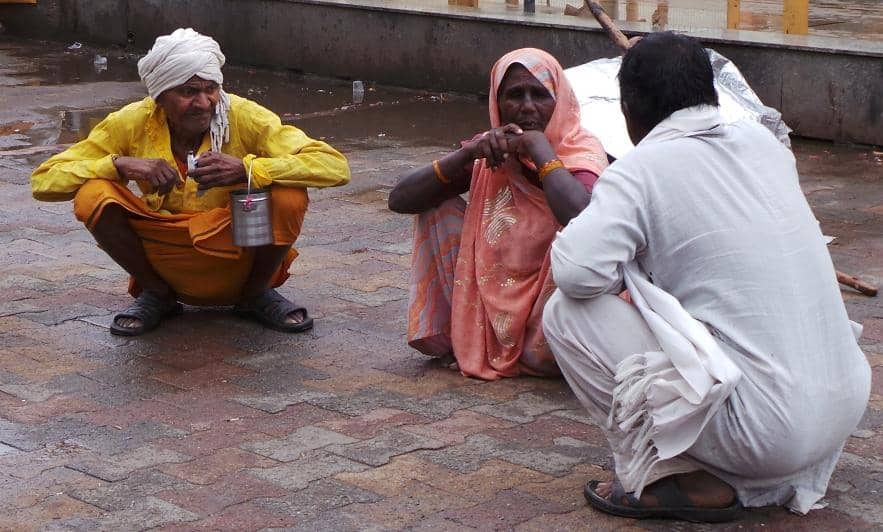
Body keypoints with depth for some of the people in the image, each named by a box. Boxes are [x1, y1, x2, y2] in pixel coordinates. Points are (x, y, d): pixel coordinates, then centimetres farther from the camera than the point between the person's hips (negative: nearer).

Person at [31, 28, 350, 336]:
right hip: (166, 264, 1)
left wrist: (246, 169, -36)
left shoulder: (243, 117, -16)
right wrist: (119, 164, -29)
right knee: (93, 197, -24)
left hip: (239, 261, -1)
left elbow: (335, 167, -24)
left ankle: (256, 295, 0)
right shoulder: (132, 123, -12)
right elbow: (43, 181, -12)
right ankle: (157, 293, 2)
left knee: (289, 196, -29)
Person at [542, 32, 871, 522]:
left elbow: (576, 271, -21)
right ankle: (786, 479, 20)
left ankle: (666, 477, 1)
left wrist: (626, 260, 2)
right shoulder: (763, 142, 9)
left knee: (566, 312, -2)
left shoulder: (641, 169, -9)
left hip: (763, 430, -7)